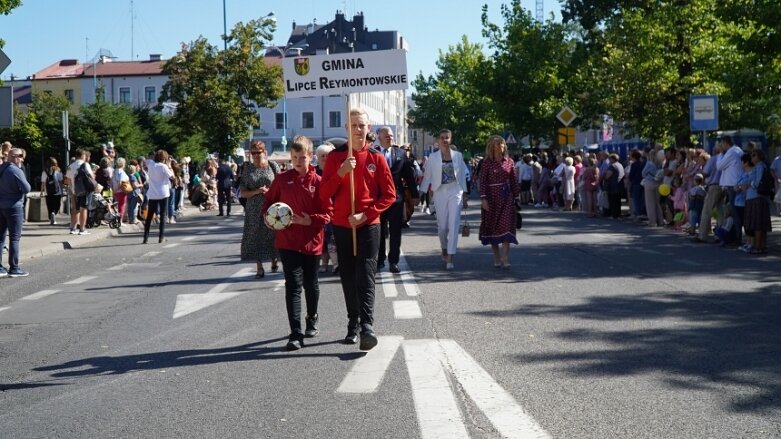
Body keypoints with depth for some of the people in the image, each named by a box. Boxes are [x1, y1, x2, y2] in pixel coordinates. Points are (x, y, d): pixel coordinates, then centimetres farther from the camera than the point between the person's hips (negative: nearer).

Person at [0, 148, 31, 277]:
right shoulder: (16, 171, -15)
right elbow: (26, 189, -18)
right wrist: (25, 183, 0)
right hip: (13, 207, -7)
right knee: (15, 238, -2)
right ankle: (14, 269, -1)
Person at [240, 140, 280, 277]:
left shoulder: (272, 166, 2)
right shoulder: (247, 169, 4)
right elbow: (243, 192, 3)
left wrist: (269, 192, -13)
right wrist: (256, 191, -13)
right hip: (254, 209, 1)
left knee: (272, 234, -1)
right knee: (255, 236, -1)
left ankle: (274, 262, 21)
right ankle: (259, 268, 4)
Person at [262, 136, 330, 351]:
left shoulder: (318, 182, -5)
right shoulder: (282, 179, 0)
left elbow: (327, 213, -5)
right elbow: (269, 200, 13)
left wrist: (310, 220, -20)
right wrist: (268, 215, -6)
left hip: (311, 242, 0)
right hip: (287, 241, 0)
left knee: (311, 284, 16)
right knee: (293, 286, -6)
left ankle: (312, 318, 41)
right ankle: (296, 334, -8)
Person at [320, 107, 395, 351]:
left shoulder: (377, 158, 1)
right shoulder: (335, 156, 4)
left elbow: (389, 195, 0)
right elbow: (324, 194, -2)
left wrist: (366, 214, -11)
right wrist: (340, 173, -18)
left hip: (368, 225, -2)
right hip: (341, 226, 2)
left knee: (366, 276, -11)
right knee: (348, 278, 7)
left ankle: (367, 326, -17)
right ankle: (353, 324, 16)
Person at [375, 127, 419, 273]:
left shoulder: (401, 153, 6)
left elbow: (409, 174, 7)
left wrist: (414, 194, 5)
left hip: (396, 197, 1)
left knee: (395, 232, 4)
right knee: (379, 231, 9)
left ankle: (393, 261, 11)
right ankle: (379, 260, 21)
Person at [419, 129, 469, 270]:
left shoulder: (458, 155, 6)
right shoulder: (433, 157, 3)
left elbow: (462, 176, 9)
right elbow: (427, 176, 4)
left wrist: (464, 196, 8)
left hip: (455, 192, 0)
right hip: (439, 193, 0)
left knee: (453, 225, -8)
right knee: (442, 225, 4)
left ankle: (450, 258, -8)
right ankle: (444, 249, 31)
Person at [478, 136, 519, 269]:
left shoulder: (509, 162, 5)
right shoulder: (487, 162, -2)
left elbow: (514, 181, 8)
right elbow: (482, 181, -5)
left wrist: (517, 197, 6)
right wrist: (483, 198, -13)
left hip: (506, 197, 1)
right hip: (492, 197, -1)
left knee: (506, 226, -8)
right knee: (492, 227, 5)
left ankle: (505, 259, -9)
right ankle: (497, 259, 17)